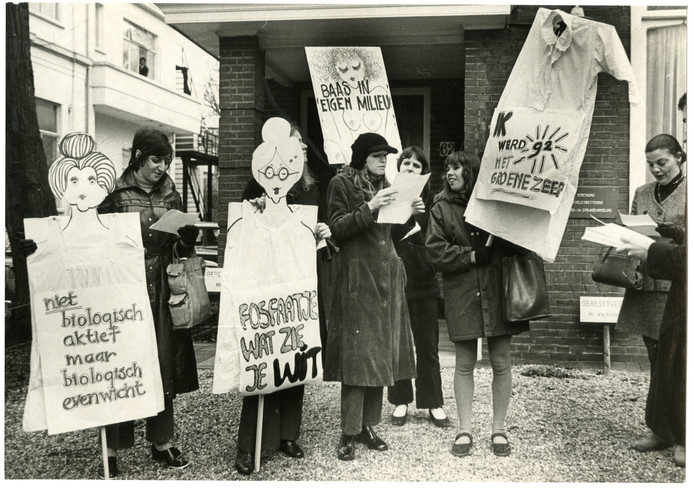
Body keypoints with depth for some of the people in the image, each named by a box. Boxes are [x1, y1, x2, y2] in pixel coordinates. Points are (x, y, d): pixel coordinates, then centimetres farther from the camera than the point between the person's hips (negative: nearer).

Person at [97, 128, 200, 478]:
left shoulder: (170, 195, 11)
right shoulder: (115, 195, -2)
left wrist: (188, 235, -7)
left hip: (163, 293, 4)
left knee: (165, 365, 9)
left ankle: (161, 442, 23)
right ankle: (111, 451, 11)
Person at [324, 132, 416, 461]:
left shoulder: (385, 185, 19)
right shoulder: (342, 184, 0)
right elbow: (337, 229, -9)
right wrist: (369, 208, -20)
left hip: (386, 276, 6)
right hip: (357, 278, -6)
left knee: (380, 353, 7)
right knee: (356, 354, -8)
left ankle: (368, 425, 17)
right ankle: (348, 433, 1)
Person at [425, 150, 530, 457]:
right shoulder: (442, 208, 7)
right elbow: (434, 251, -3)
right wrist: (471, 256, -12)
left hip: (497, 291, 0)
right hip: (461, 294, 0)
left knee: (501, 362, 5)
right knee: (464, 363, 7)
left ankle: (499, 429, 21)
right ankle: (464, 430, 19)